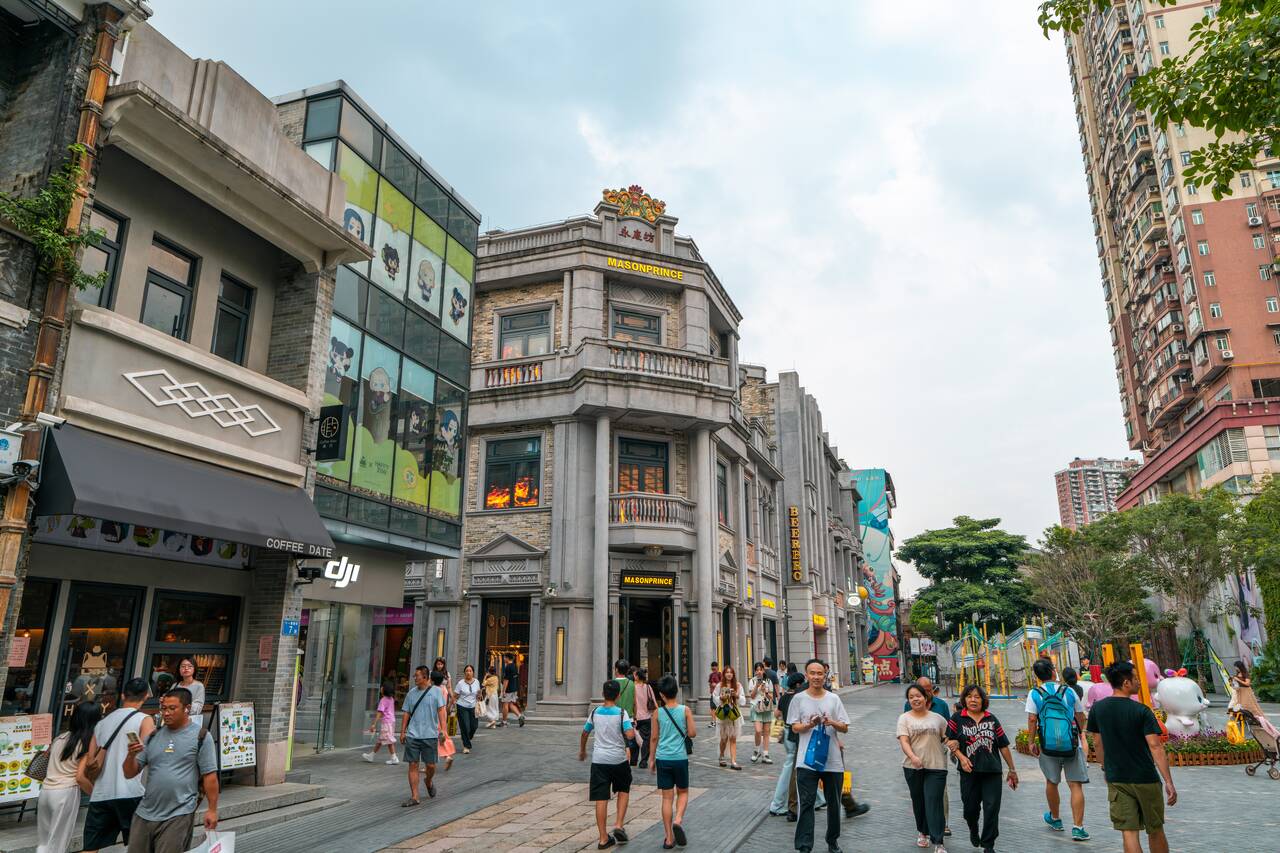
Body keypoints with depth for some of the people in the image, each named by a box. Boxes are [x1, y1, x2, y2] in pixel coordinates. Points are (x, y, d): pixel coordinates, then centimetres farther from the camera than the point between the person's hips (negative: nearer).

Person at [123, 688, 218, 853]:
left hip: (179, 815, -5)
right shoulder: (154, 736, 9)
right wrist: (131, 755, -10)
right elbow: (130, 773, 10)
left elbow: (209, 776, -6)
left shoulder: (200, 736, -4)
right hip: (145, 814, 5)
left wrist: (212, 810, -9)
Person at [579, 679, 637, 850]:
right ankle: (619, 826, 11)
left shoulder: (595, 712, 0)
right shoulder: (621, 713, -10)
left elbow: (584, 733, 12)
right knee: (623, 790, 22)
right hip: (619, 759, -2)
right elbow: (630, 735, -20)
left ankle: (603, 839, 7)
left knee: (601, 799, 4)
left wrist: (582, 751, 28)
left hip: (599, 760, 2)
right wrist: (633, 730, 2)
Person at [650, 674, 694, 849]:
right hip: (680, 758, -1)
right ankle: (678, 820, -8)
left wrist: (652, 760, 12)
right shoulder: (685, 710, -7)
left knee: (667, 797, 9)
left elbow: (655, 738, 2)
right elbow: (692, 733, -6)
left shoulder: (657, 713, -3)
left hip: (662, 759, 1)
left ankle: (669, 838, 10)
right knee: (683, 792, 18)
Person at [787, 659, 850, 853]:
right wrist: (809, 725, -19)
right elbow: (794, 727, 0)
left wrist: (832, 723, -16)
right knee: (806, 803, -4)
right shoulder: (798, 699, 1)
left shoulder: (834, 699, 5)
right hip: (807, 761, -2)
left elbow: (845, 728, 6)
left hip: (833, 761, 2)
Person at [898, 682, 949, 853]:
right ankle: (922, 832, 35)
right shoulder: (905, 718, 2)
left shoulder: (937, 718, 8)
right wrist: (913, 757, -27)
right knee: (918, 802, 13)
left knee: (934, 803, -8)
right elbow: (904, 741, -9)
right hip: (913, 767, 1)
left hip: (936, 767, -1)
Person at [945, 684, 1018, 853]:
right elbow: (950, 741, 1)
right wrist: (961, 757, -13)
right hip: (969, 770, -1)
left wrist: (1012, 770, 11)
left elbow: (1003, 746, 11)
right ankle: (973, 830, 42)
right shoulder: (957, 718, 2)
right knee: (970, 807, 10)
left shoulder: (991, 719, 8)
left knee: (992, 808, -3)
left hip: (992, 770, 1)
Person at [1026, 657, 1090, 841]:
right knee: (1076, 785, 1)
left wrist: (1032, 742, 2)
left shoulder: (1034, 694, -3)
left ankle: (1055, 819, 34)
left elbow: (1032, 719, -8)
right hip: (1072, 743, 0)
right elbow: (1080, 716, 10)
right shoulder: (1069, 691, 1)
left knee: (1051, 782, 18)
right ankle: (1077, 827, -4)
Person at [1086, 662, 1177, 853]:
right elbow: (1155, 747, -18)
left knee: (1129, 833, 2)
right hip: (1145, 779, -2)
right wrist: (1169, 782, -16)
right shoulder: (1141, 711, -13)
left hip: (1116, 780, 3)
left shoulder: (1097, 709, 0)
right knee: (1155, 831, 16)